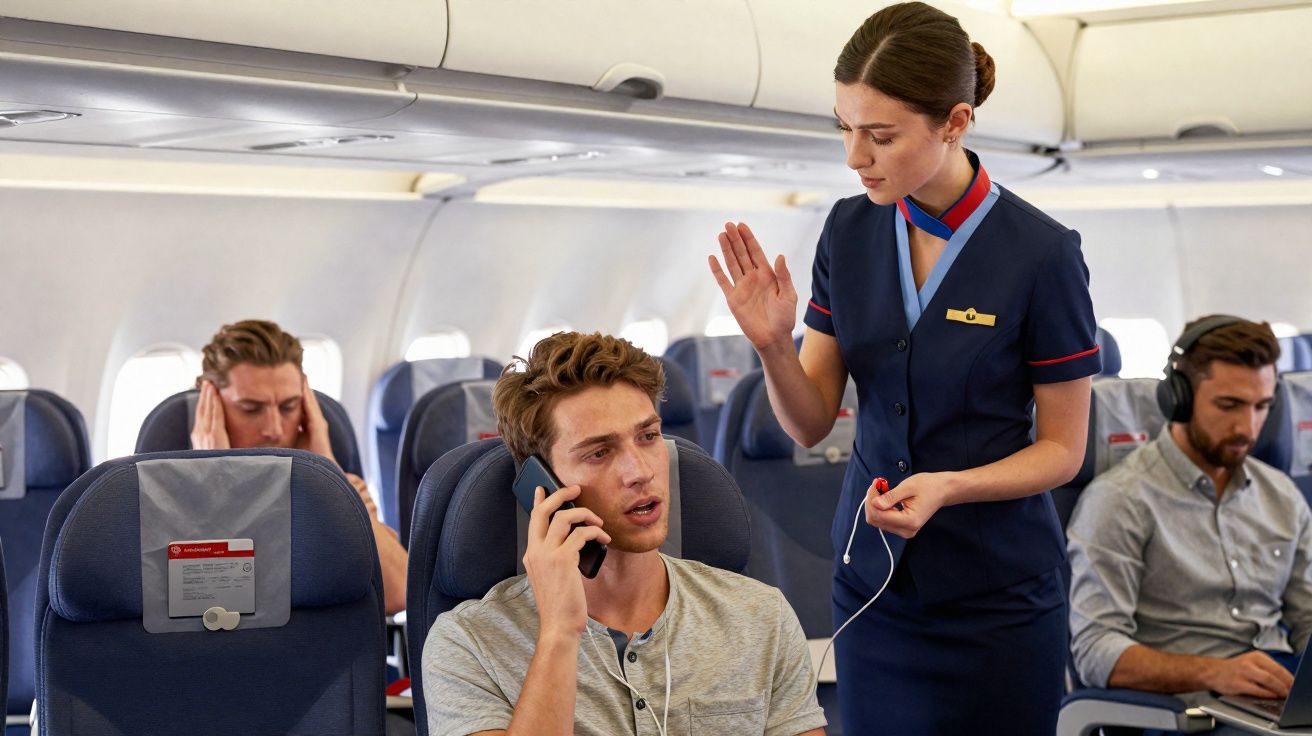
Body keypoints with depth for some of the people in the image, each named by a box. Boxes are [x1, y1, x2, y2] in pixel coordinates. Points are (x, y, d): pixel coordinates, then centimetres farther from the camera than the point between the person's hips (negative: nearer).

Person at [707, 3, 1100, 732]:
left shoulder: (1042, 252, -15)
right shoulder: (850, 230, -2)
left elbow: (1063, 448, -7)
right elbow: (811, 422, 0)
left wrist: (949, 486, -24)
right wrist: (772, 343, -19)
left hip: (997, 598, -4)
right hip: (872, 585, 4)